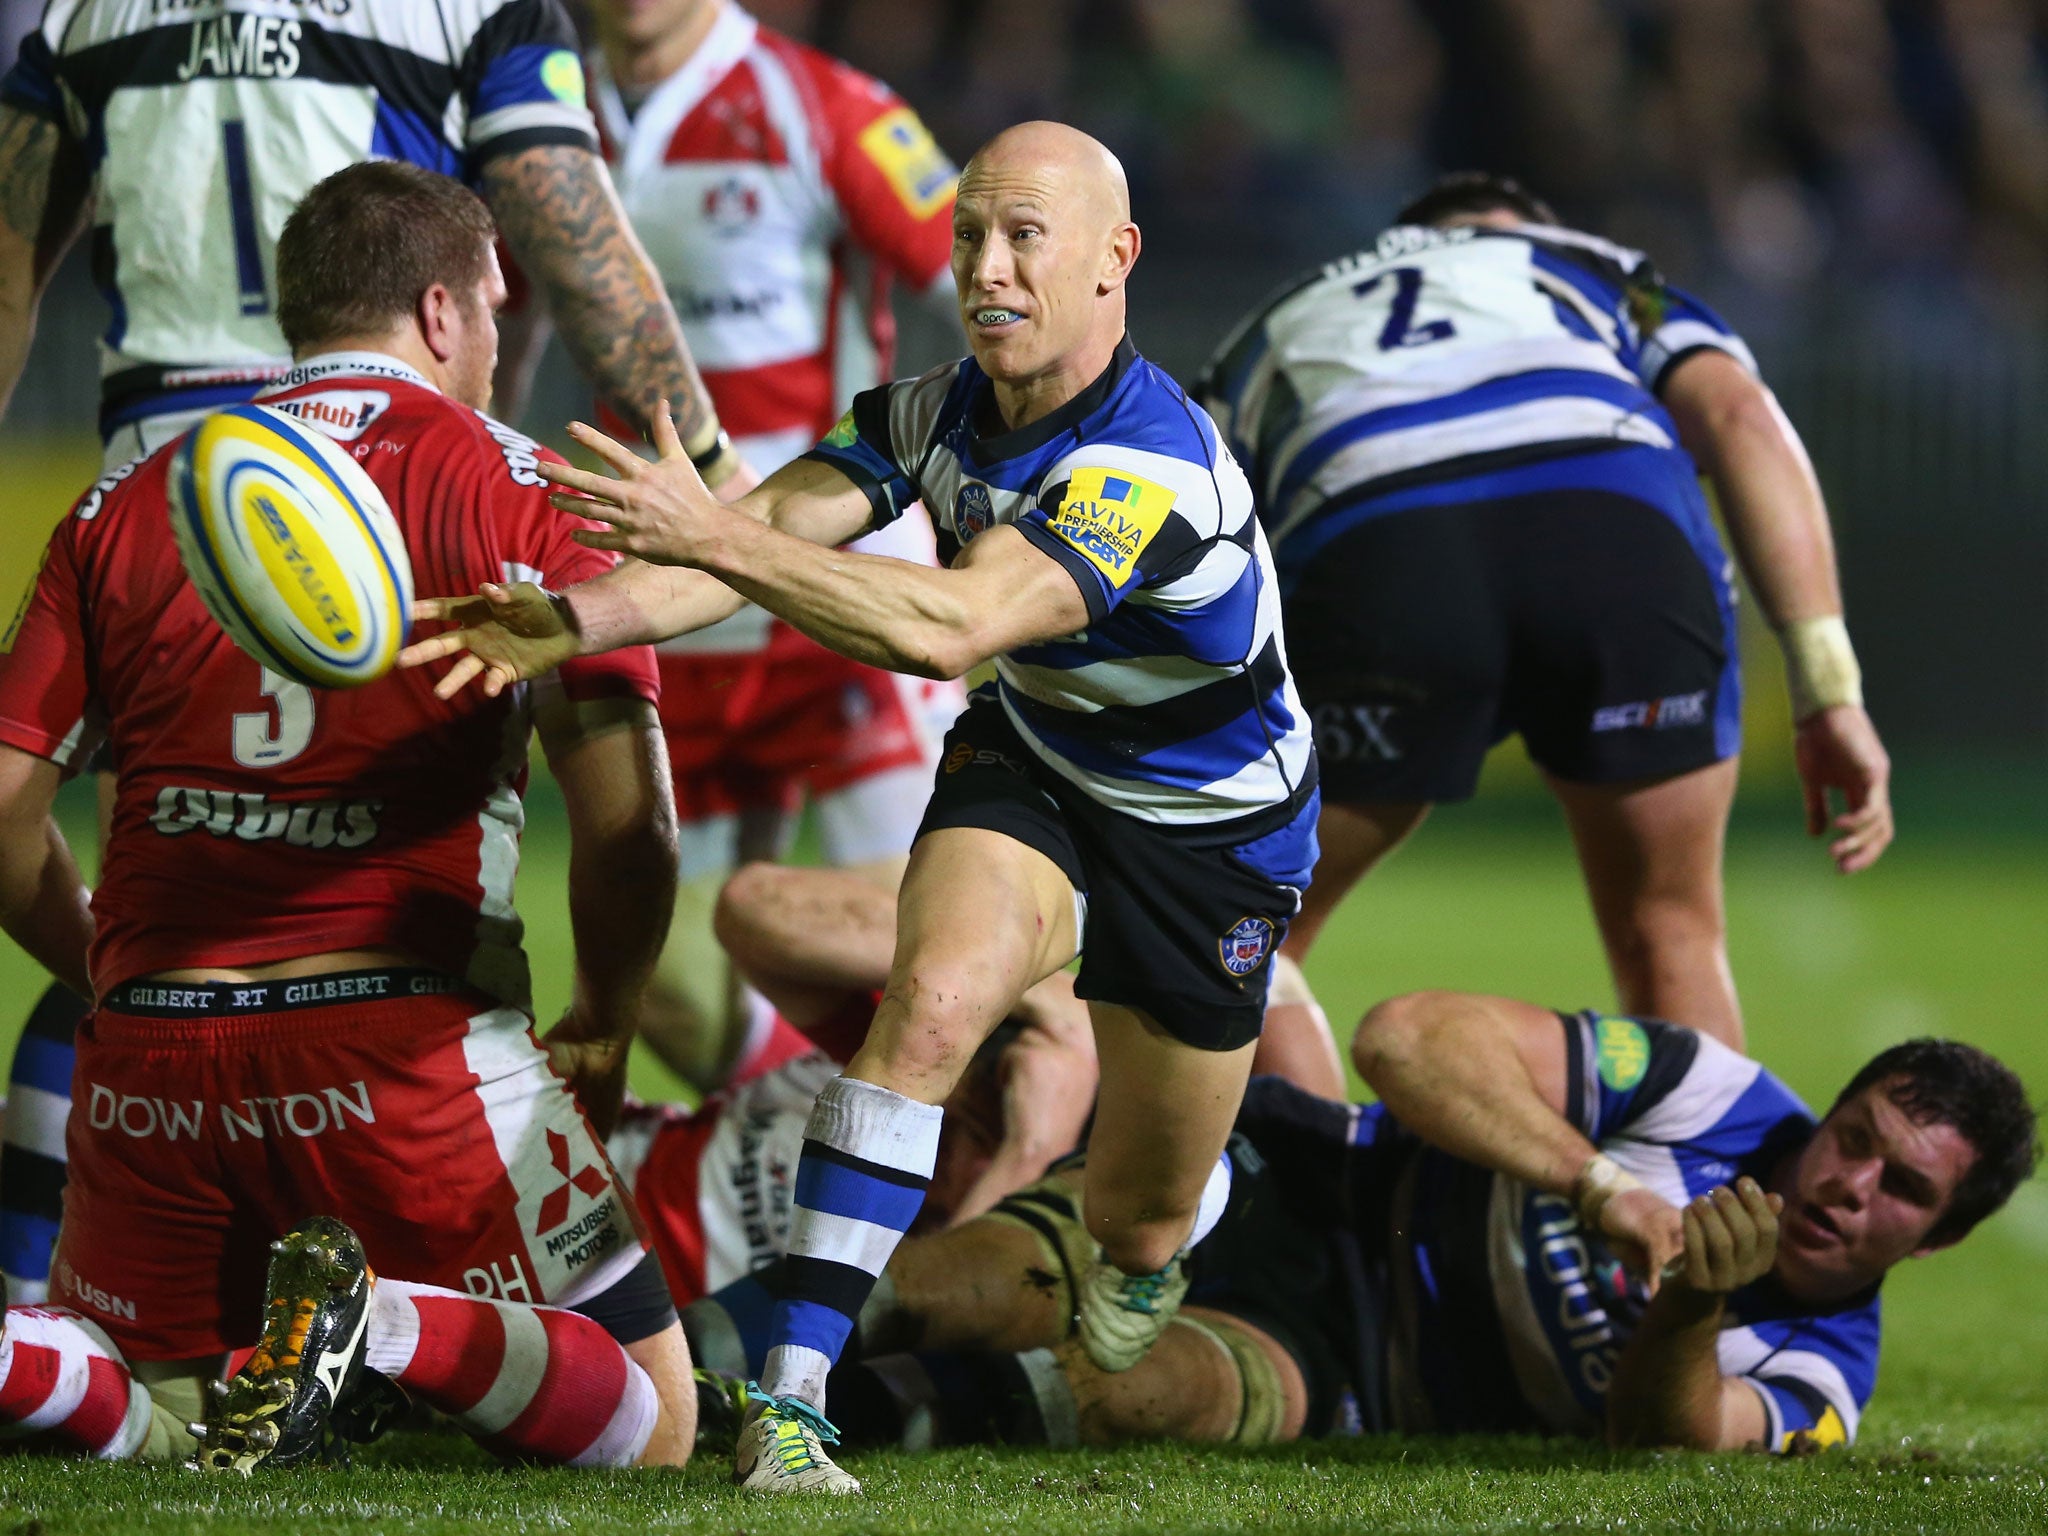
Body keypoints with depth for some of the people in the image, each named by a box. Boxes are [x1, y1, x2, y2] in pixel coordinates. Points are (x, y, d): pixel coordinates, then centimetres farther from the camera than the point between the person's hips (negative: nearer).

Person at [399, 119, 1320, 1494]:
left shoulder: (1155, 466, -37)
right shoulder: (938, 411, -15)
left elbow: (952, 627, -49)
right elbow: (775, 529, -24)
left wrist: (714, 536, -57)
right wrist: (572, 620, -43)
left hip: (1211, 832, -4)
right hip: (1029, 765, 4)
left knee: (1142, 1231, 9)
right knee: (932, 1001, -29)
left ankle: (1144, 1247, 51)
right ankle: (791, 1400, -30)